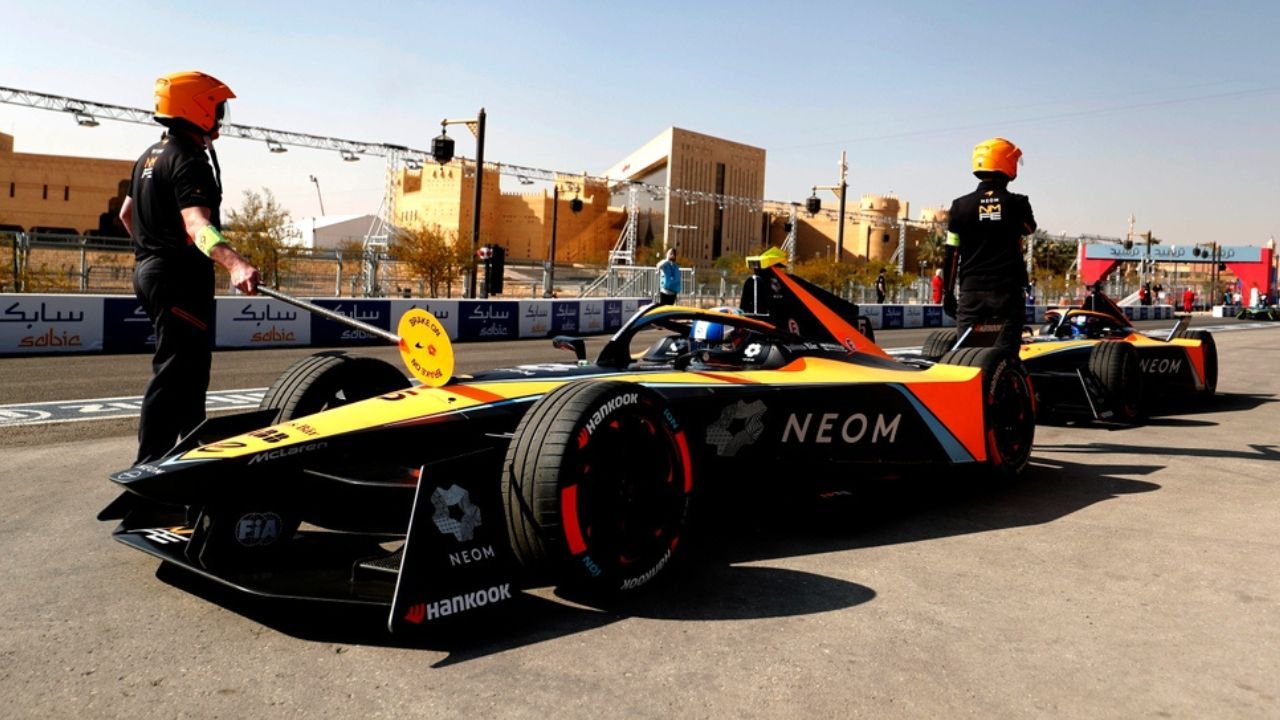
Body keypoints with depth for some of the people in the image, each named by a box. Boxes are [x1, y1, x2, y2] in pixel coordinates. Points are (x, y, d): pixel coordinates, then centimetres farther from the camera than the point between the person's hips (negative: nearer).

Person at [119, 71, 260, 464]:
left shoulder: (150, 156, 15)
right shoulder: (190, 161, -17)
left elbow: (126, 214, 26)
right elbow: (195, 223, -35)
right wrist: (233, 262, -51)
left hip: (151, 270, 11)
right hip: (180, 277, -11)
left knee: (190, 365, 21)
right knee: (176, 369, -8)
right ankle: (150, 462, -8)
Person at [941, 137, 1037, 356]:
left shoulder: (961, 205, 0)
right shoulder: (1017, 203, -2)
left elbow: (951, 254, 1)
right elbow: (1030, 229, 21)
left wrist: (947, 293, 8)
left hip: (971, 291, 1)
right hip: (1008, 292, -1)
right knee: (1005, 354, 0)